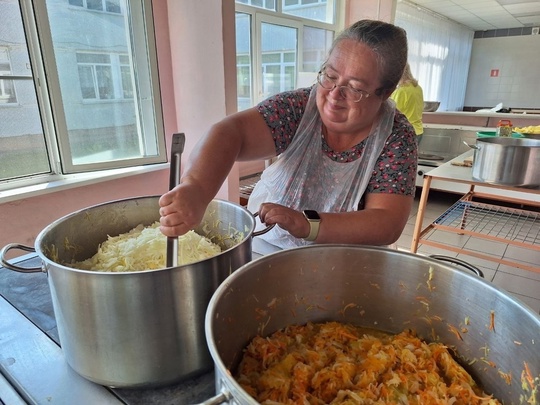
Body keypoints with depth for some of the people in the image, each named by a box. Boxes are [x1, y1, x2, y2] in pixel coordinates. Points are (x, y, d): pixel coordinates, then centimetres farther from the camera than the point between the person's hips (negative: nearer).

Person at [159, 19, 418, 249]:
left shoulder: (397, 137, -10)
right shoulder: (298, 107, -10)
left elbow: (388, 225, -18)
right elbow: (231, 132, -24)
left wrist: (305, 223, -31)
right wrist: (195, 188, -44)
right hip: (263, 249, 0)